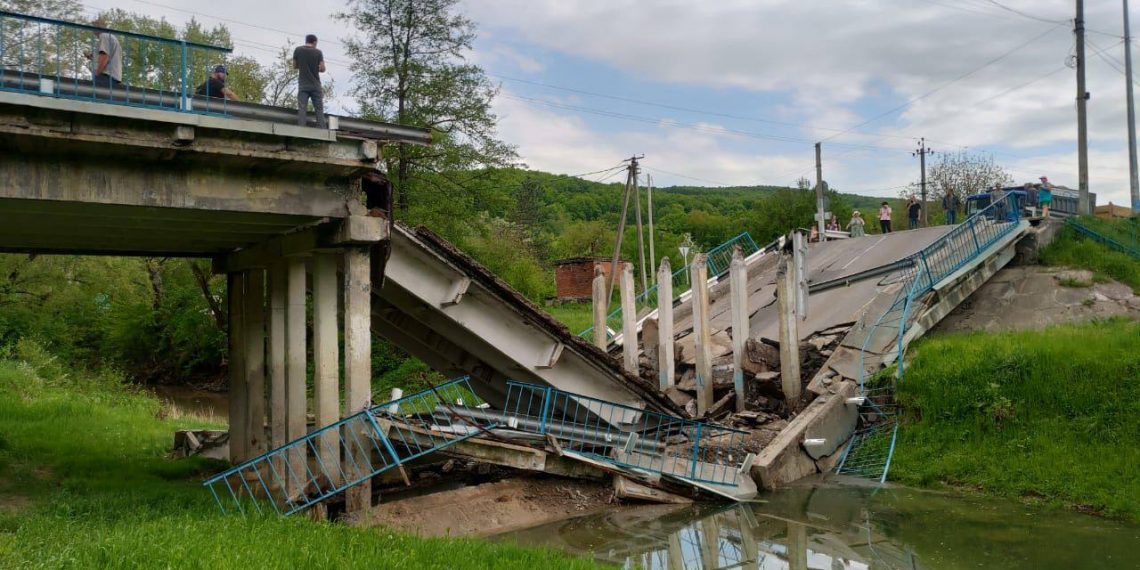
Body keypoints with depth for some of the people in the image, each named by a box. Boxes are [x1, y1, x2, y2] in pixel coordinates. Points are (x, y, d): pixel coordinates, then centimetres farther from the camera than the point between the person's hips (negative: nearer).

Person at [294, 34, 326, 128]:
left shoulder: (298, 50, 3)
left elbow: (294, 66, 11)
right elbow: (322, 69, -3)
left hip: (303, 85, 0)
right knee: (319, 109, 1)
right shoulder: (318, 52, -1)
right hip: (315, 85, 0)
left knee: (302, 109, -5)